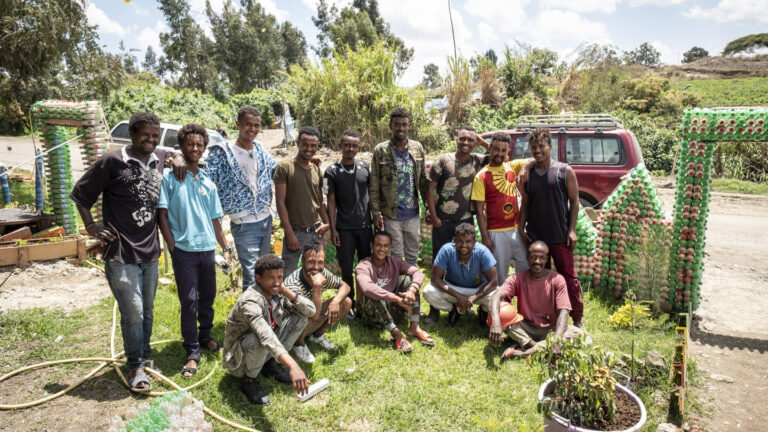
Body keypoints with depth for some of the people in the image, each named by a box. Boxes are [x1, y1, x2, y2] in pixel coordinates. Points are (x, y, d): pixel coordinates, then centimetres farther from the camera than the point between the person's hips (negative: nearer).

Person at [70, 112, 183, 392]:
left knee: (147, 310, 17)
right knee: (133, 313, -3)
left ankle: (145, 357, 35)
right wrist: (91, 226, -7)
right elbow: (80, 194, -1)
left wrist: (178, 159, 7)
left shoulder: (159, 159, 5)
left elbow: (174, 154, 30)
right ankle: (135, 367, 16)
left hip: (150, 251, 6)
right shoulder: (112, 162, -10)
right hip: (121, 254, -5)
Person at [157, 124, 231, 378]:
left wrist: (225, 248, 12)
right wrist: (172, 245, -10)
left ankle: (205, 337, 33)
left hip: (207, 248, 5)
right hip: (184, 249, -5)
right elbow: (161, 214, -5)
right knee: (189, 301, -3)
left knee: (207, 297, 14)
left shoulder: (207, 183, 11)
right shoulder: (170, 177, -3)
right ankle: (192, 353, 8)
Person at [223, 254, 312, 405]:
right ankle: (250, 381, -10)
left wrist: (286, 291, -20)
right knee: (258, 339, -41)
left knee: (300, 317, -6)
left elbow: (311, 310, -7)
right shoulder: (250, 301, -33)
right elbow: (266, 337, -49)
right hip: (238, 359, -7)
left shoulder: (276, 294, -7)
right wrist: (292, 366, -61)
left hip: (265, 353, 7)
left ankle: (271, 365, 4)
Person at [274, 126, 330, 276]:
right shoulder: (285, 166, -6)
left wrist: (326, 223, 0)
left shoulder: (317, 170, 11)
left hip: (316, 231, 5)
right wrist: (289, 233, -13)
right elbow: (280, 202, -9)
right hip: (295, 233, -5)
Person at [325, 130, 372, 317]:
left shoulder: (365, 167, 5)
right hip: (344, 228, -2)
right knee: (347, 268, 6)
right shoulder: (332, 171, -2)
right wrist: (333, 229, -5)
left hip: (365, 225, 2)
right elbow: (331, 202, -2)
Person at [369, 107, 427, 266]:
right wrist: (376, 212, -10)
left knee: (413, 255, 16)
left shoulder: (417, 148, 4)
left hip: (413, 214, 4)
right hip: (391, 215, -3)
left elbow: (423, 180, 9)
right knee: (396, 256, 6)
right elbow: (374, 186, -6)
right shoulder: (381, 150, -7)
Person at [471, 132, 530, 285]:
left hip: (517, 229, 4)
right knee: (499, 275, 5)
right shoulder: (481, 176, -7)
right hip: (497, 233, -4)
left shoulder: (512, 166, 6)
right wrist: (485, 237, -12)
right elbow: (479, 210, -8)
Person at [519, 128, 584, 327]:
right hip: (534, 236, 3)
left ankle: (577, 320, 14)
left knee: (569, 277, 2)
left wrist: (571, 230, -7)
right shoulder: (527, 174, 7)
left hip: (560, 236, -3)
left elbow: (574, 201, 0)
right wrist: (521, 228, 3)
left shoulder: (565, 171, -1)